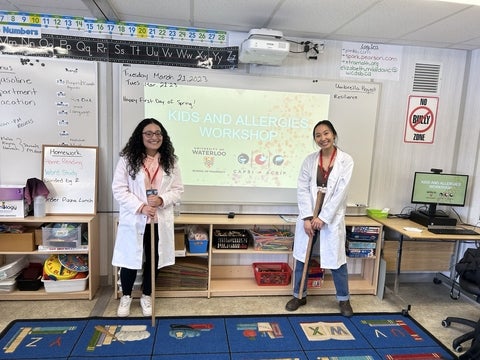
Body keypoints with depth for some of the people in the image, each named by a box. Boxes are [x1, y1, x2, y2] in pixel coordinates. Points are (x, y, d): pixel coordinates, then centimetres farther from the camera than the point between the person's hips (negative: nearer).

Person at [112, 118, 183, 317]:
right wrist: (141, 207, -18)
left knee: (152, 259, 15)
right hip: (133, 220, -2)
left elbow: (178, 190, 3)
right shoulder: (127, 159, -6)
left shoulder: (170, 161, 2)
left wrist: (162, 200, -16)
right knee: (130, 259, 10)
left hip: (160, 221, 2)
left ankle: (146, 296, 37)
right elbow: (119, 189, -8)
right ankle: (126, 296, 36)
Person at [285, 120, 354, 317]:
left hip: (332, 217, -2)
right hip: (308, 216, 3)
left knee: (336, 259, 6)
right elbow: (302, 190, -3)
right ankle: (299, 295, 28)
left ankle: (344, 299, 28)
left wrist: (323, 217, -14)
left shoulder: (346, 160, -6)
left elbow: (340, 192, -11)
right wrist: (307, 217, -11)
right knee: (302, 256, 10)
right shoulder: (310, 159, 1)